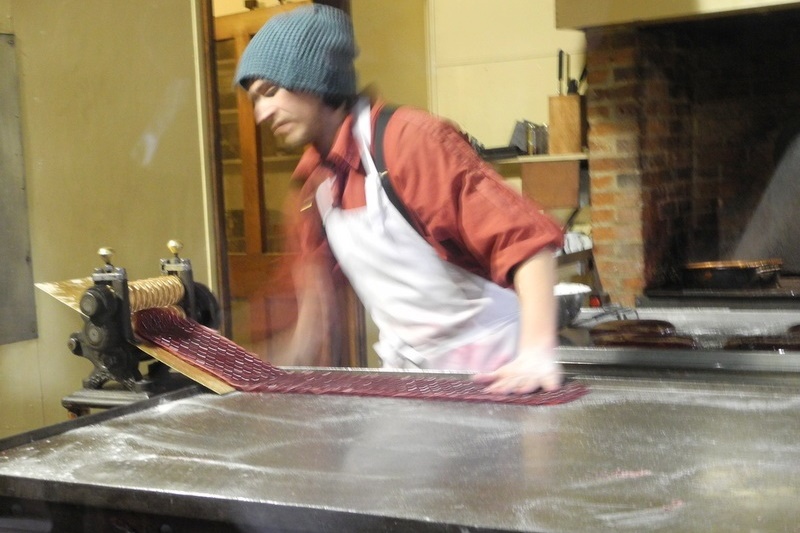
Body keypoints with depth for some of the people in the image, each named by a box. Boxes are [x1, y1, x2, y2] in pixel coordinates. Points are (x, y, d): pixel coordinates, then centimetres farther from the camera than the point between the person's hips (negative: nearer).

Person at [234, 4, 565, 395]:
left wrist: (537, 355, -33)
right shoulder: (315, 181, 4)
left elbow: (525, 235, -25)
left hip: (485, 372, -6)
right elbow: (317, 285, 15)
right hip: (406, 373, 7)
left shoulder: (412, 140, -19)